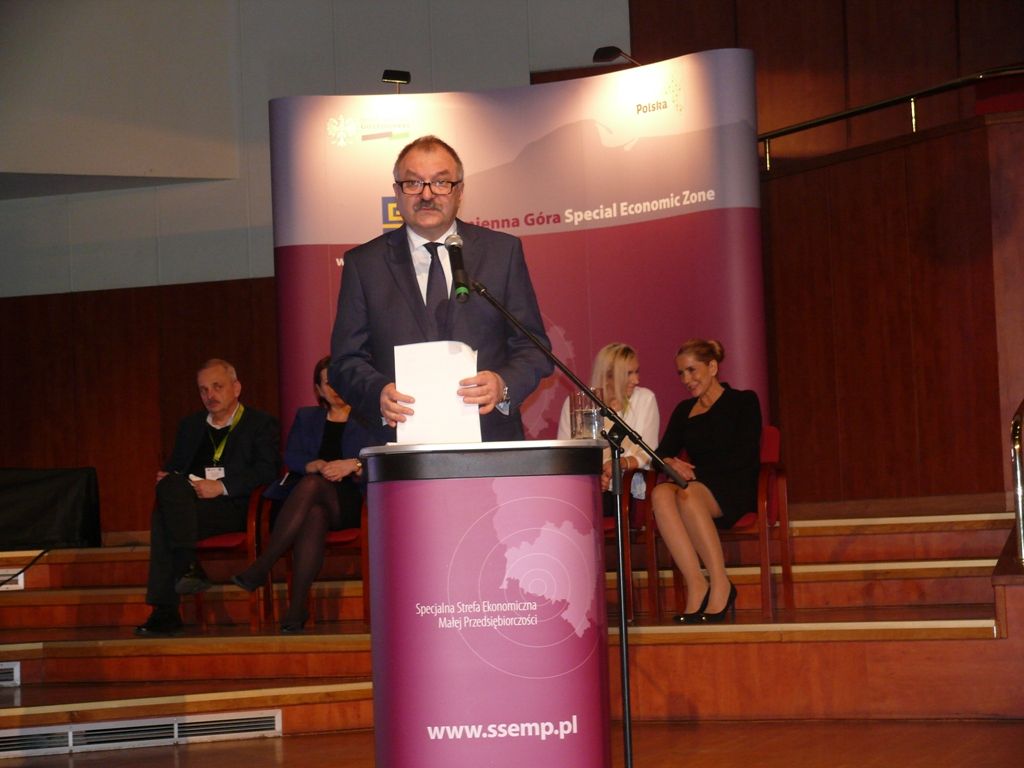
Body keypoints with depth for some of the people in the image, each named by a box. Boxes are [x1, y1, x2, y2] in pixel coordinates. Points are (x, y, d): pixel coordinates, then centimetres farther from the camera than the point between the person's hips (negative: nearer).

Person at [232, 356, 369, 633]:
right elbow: (291, 458, 9)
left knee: (311, 484, -36)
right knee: (314, 515, -37)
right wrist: (318, 465, -12)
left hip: (352, 504, -2)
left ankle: (260, 568, -39)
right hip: (314, 502, 2)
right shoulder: (306, 417, 26)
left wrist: (354, 465, -16)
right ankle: (297, 607, -46)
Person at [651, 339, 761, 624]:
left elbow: (746, 456, -5)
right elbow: (663, 452, 13)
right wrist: (670, 463, -13)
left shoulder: (743, 402, 8)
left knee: (688, 493, -37)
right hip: (698, 487, 4)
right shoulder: (684, 410, 24)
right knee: (661, 493, -32)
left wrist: (695, 472, -11)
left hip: (736, 490, -4)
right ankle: (696, 585, -39)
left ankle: (720, 585, -35)